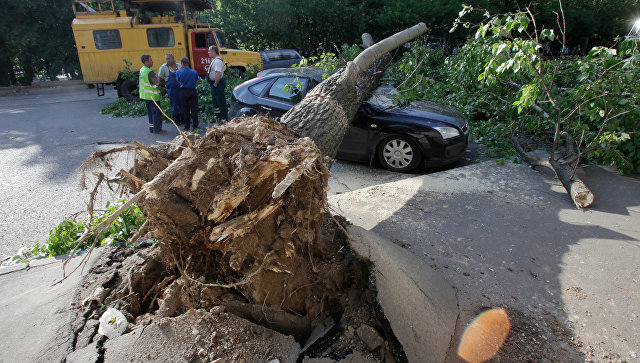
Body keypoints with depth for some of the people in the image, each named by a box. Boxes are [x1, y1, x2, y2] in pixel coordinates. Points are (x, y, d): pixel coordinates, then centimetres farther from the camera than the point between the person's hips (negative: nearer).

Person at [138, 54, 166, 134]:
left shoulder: (142, 70, 10)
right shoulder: (149, 72, -20)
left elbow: (140, 82, 17)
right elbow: (157, 83, -19)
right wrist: (157, 77, -1)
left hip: (145, 94, 9)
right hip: (152, 95, -9)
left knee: (150, 112, 16)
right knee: (156, 112, -2)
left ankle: (151, 128, 22)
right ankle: (157, 129, 1)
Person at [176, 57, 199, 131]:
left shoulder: (179, 72, -8)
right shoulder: (194, 72, -6)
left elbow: (178, 80, 8)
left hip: (183, 92, 0)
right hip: (192, 91, 0)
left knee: (185, 110, 8)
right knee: (194, 109, 5)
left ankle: (187, 127, 11)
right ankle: (195, 126, 6)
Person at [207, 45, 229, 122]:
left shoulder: (217, 61, -19)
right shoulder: (215, 60, 14)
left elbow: (218, 74, -30)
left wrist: (215, 84, -23)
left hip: (218, 84, -11)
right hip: (214, 84, 11)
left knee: (221, 102, -5)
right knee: (215, 101, 18)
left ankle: (225, 119, 1)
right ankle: (218, 117, 30)